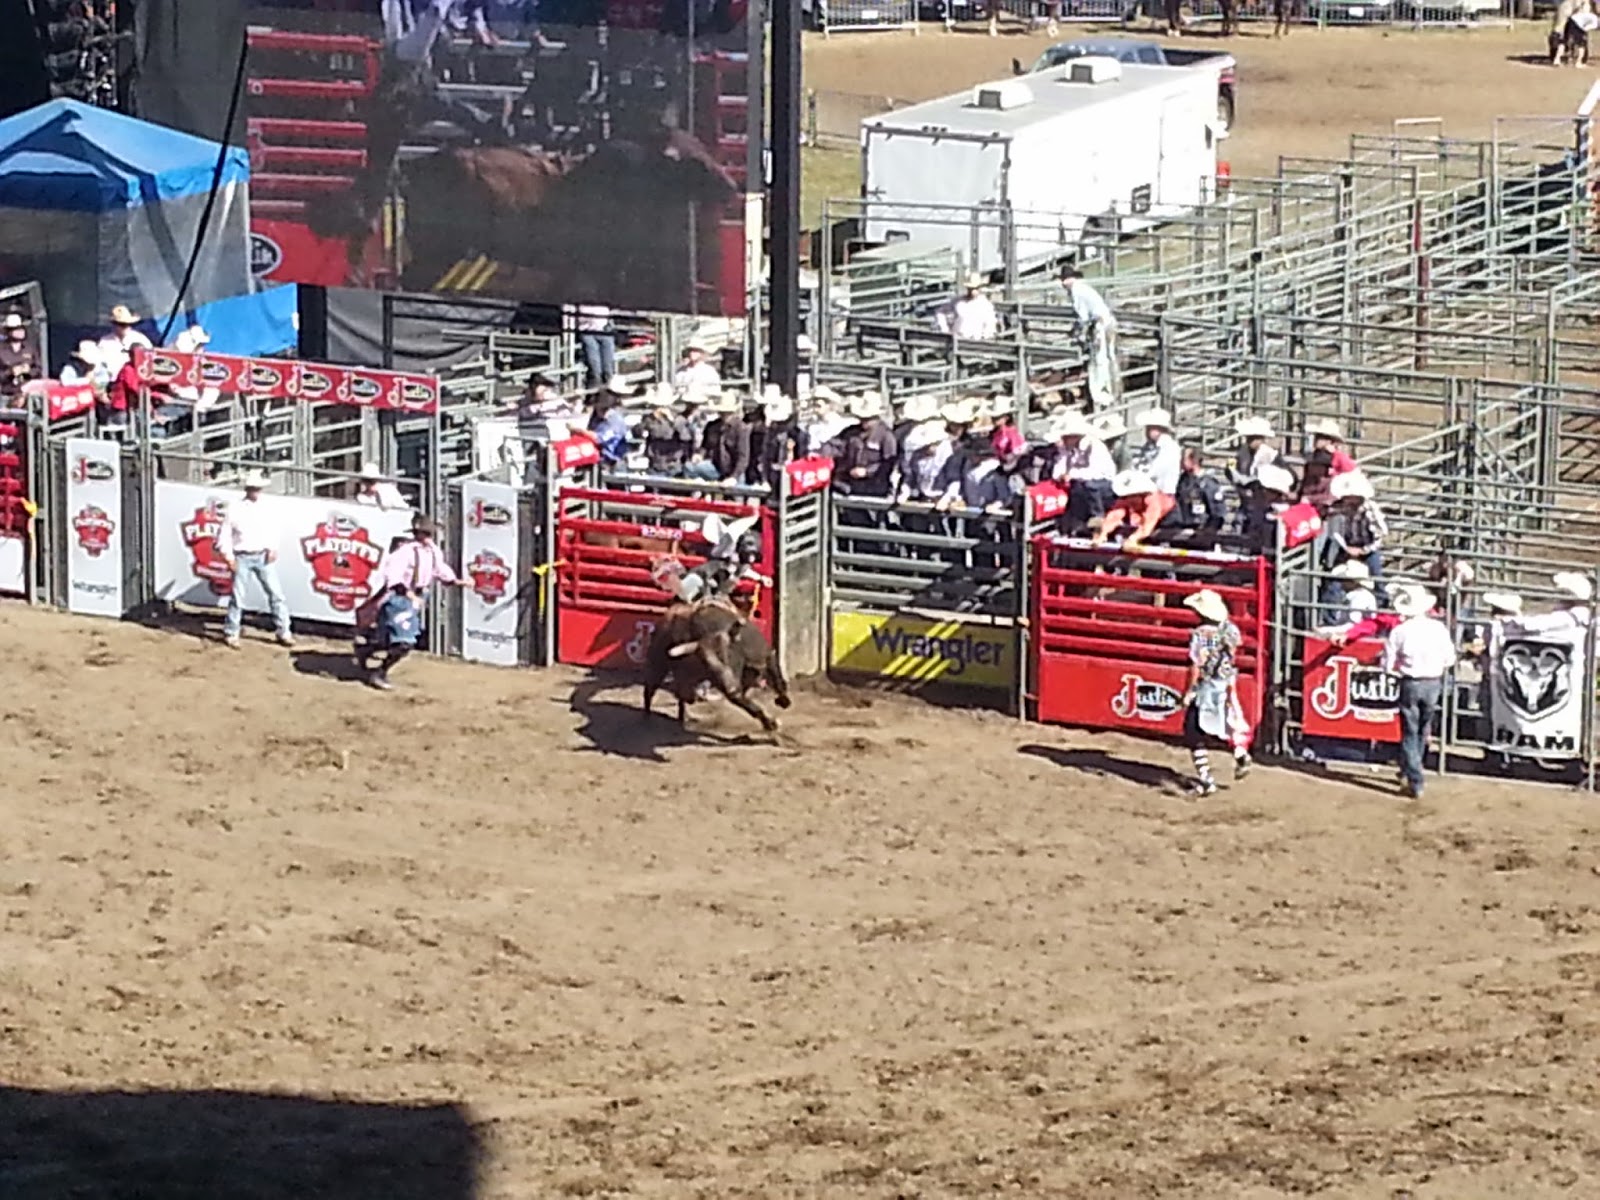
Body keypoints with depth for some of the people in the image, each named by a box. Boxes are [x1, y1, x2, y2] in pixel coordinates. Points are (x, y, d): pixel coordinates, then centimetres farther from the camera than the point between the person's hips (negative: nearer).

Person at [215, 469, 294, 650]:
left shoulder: (267, 508, 6)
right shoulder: (235, 509, -2)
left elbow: (274, 531, 10)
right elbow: (224, 534, 0)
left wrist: (273, 549, -6)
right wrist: (229, 557, -6)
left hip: (263, 556, 2)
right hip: (242, 558, -2)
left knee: (276, 593, -1)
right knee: (237, 596, 1)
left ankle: (284, 632, 4)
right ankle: (231, 634, 13)